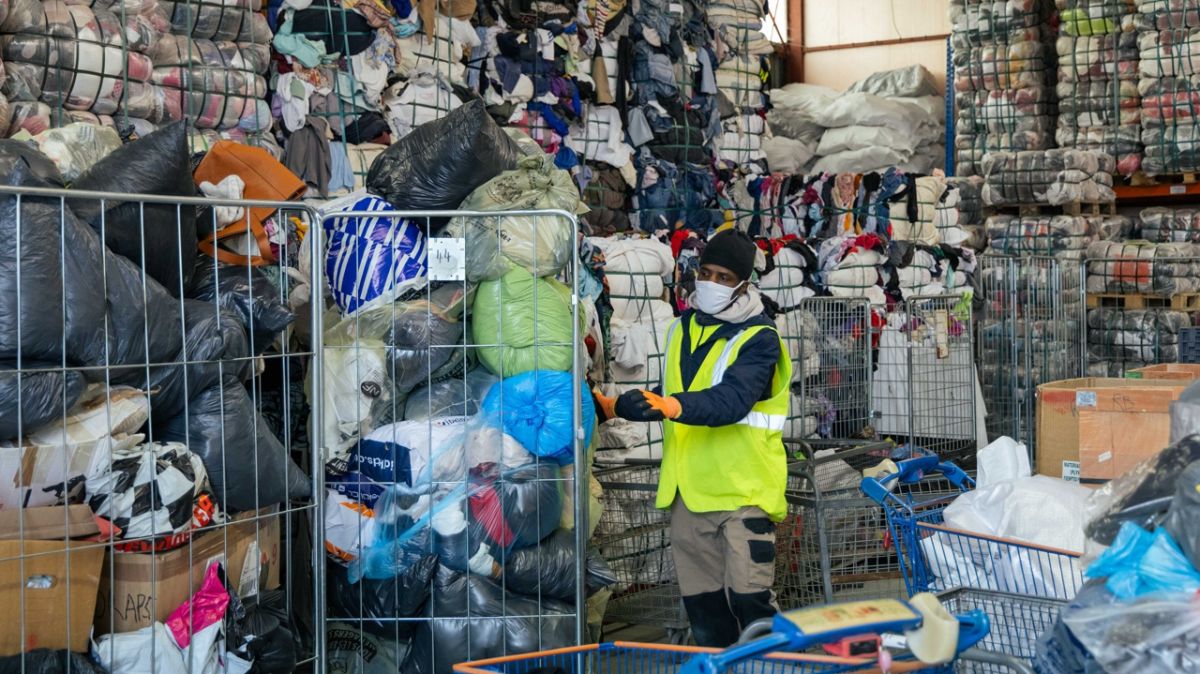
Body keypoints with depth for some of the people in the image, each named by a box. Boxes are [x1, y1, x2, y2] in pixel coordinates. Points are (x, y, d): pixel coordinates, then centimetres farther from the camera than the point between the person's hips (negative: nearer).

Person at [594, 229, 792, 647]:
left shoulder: (759, 338, -8)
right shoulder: (682, 329, 14)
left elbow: (731, 400, -25)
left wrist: (666, 406, -39)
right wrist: (613, 406, 17)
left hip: (743, 488, -6)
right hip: (689, 491, 6)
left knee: (748, 597, -13)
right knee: (702, 602, 9)